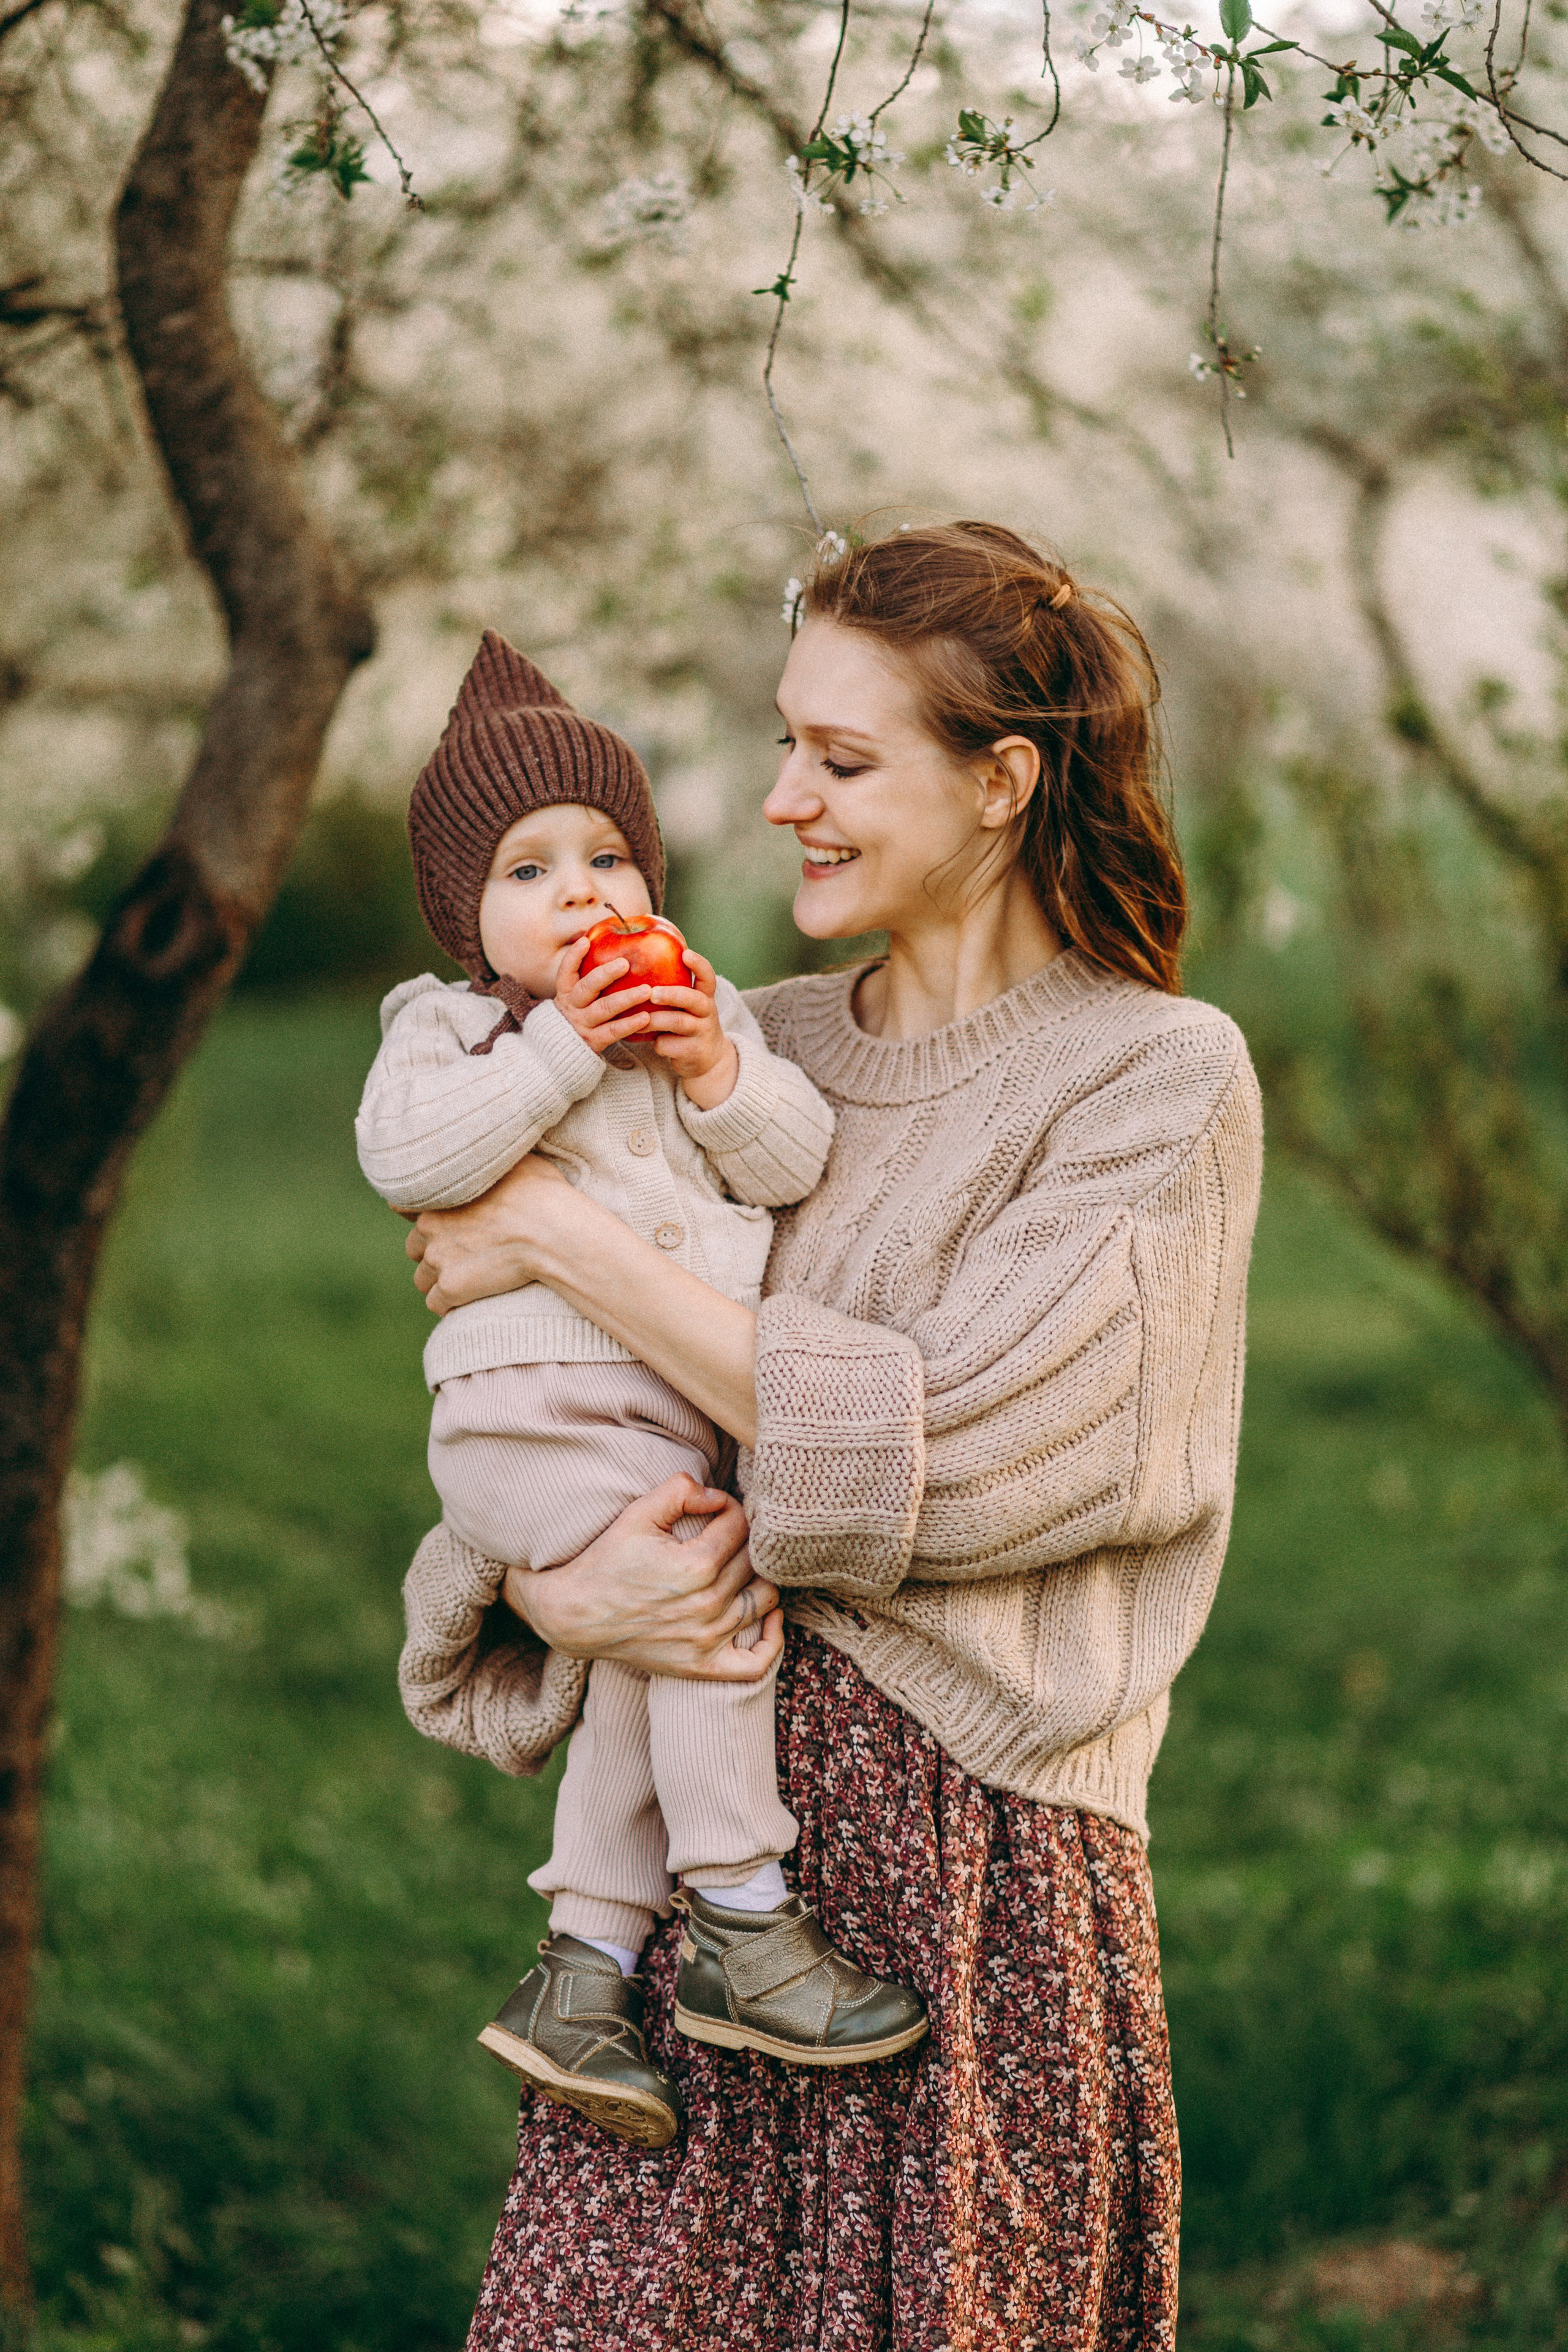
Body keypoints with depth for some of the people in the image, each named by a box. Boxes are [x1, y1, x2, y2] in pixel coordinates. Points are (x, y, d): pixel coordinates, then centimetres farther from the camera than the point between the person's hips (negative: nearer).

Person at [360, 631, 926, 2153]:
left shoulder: (702, 1015, 17)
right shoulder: (449, 1028, 3)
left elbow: (801, 1165, 9)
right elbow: (406, 1155, -17)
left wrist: (722, 1079, -9)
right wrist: (559, 1052, -16)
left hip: (674, 1427, 6)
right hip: (533, 1410, -6)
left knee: (647, 1666, 5)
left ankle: (580, 1970, 12)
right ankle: (742, 1933, -12)